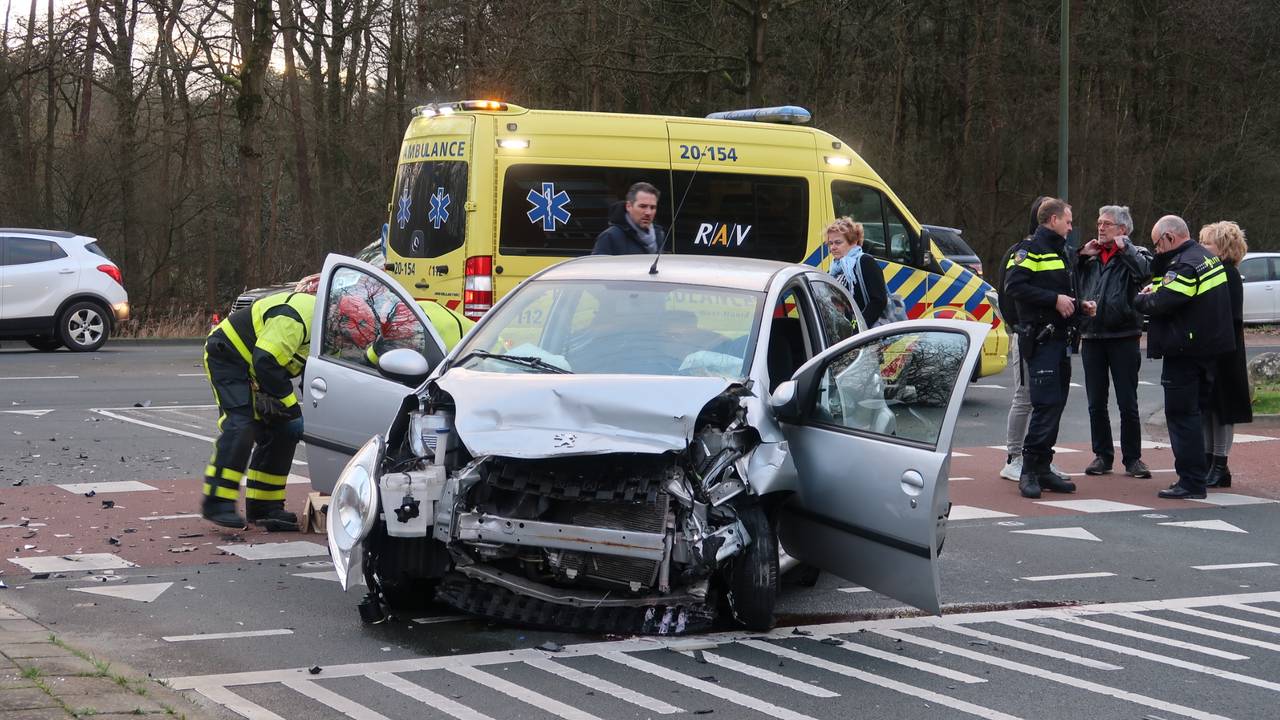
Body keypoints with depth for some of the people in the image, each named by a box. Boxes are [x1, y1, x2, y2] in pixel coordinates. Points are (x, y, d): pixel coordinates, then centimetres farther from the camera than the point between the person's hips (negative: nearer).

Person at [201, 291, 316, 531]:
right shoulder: (295, 319, -31)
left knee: (281, 432, 2)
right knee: (240, 426, -21)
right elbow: (265, 362, -33)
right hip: (228, 356, -10)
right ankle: (217, 503, -20)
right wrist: (293, 409, -25)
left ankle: (264, 505, 8)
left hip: (256, 366, 10)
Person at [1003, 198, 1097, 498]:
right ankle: (1029, 471, -9)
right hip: (1040, 339, -9)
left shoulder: (1060, 252, 23)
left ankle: (1043, 469, 14)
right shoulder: (1032, 249, -7)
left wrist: (1080, 306, 12)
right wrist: (1055, 299, -20)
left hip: (1060, 338, 9)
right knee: (1046, 404, -13)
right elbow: (1014, 286, -19)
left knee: (1056, 405, 9)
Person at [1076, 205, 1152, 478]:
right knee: (1096, 404, 8)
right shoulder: (1089, 258, 14)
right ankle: (1102, 455, 18)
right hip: (1091, 337, 4)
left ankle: (1132, 458, 8)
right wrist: (1081, 254, 1)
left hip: (1123, 336, -4)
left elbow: (1145, 272, -21)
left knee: (1128, 404, 0)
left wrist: (1124, 247, -13)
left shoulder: (1131, 256, 1)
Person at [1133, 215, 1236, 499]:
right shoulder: (1206, 257, 13)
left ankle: (1191, 482, -5)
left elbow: (1160, 304, -23)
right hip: (1210, 348, 10)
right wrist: (1155, 289, 4)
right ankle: (1199, 473, 24)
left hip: (1185, 353, -10)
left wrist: (1140, 299, -5)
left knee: (1181, 415, -5)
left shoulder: (1185, 265, -19)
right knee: (1196, 411, 17)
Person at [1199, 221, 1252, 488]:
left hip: (1222, 352, -8)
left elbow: (1228, 316, -19)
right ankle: (1209, 460, 18)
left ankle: (1220, 466, 3)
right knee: (1206, 407, 11)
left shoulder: (1228, 274, -12)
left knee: (1221, 408, -2)